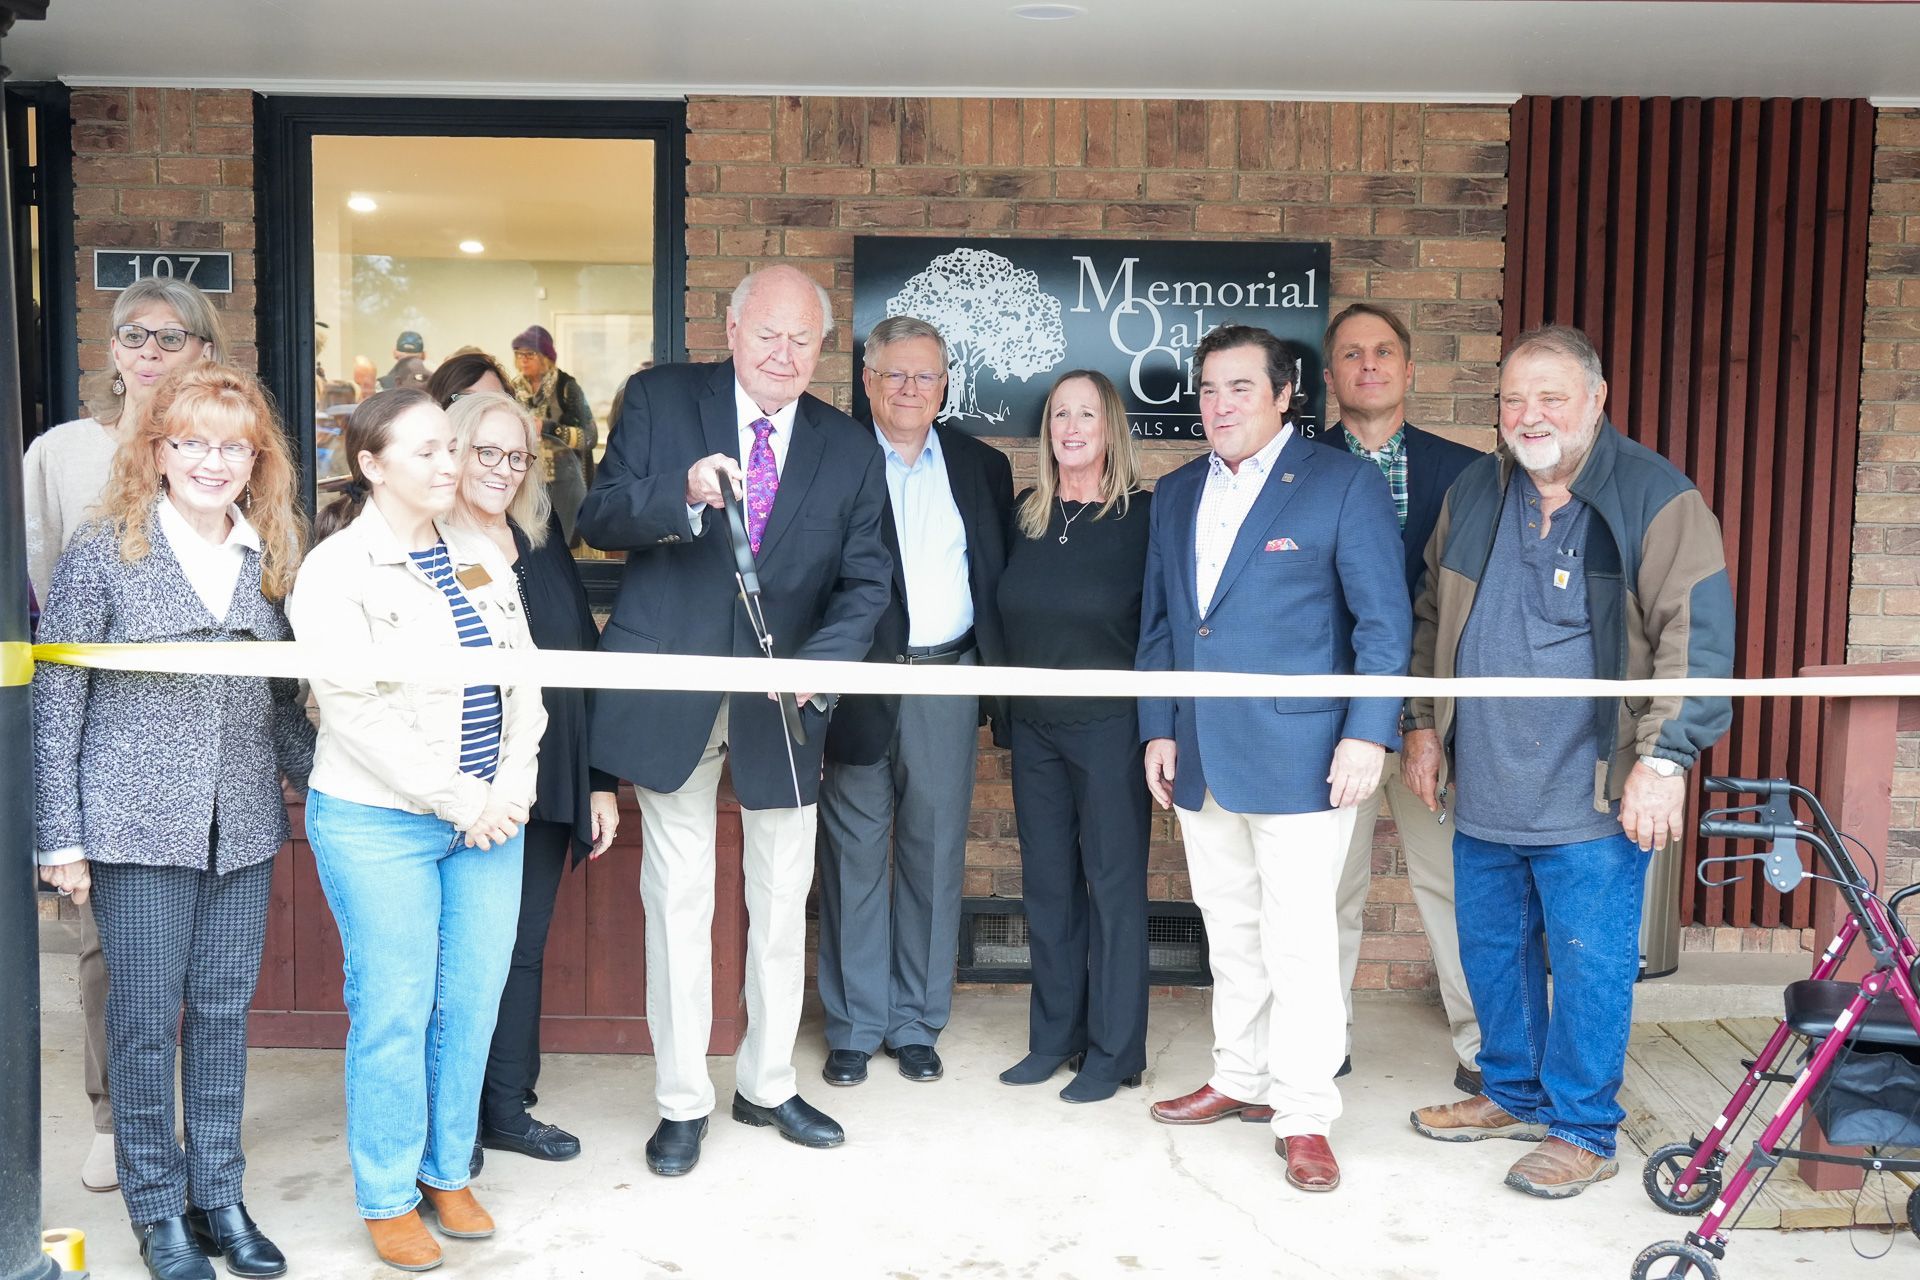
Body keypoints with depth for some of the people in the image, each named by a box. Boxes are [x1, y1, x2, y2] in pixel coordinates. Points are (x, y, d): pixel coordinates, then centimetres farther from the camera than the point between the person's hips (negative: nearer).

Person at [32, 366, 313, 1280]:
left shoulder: (270, 561, 7)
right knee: (146, 1018, 6)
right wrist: (61, 837, -6)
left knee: (225, 1012, 11)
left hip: (244, 827, 3)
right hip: (140, 825, -3)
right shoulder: (103, 553, -4)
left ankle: (219, 1193, 24)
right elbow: (55, 701, -4)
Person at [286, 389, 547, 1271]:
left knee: (472, 1003, 9)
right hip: (380, 824, -5)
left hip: (489, 819, 5)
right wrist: (460, 800, -14)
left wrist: (513, 786, -4)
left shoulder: (481, 556, 10)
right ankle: (387, 1198, 19)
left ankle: (448, 1172, 27)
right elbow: (359, 711, -15)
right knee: (395, 1012, 2)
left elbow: (523, 678, 9)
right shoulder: (336, 571, -9)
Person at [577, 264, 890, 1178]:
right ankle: (682, 1102, 23)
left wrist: (817, 664, -19)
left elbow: (864, 581, 0)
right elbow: (599, 520, -8)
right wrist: (683, 494, -28)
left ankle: (767, 1085, 32)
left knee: (782, 903, 12)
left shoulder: (850, 450, 3)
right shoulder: (660, 400, -2)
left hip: (782, 700, 2)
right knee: (678, 902, 8)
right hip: (672, 690, -2)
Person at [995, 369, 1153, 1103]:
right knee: (1046, 884, 11)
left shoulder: (1144, 515, -7)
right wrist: (1003, 709, 8)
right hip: (1035, 727, 5)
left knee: (1113, 885, 2)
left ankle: (1113, 1050, 13)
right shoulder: (1026, 514, 7)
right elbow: (1008, 616, 13)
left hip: (1111, 726, -5)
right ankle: (1054, 1036, 24)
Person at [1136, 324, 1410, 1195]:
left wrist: (1367, 732, -13)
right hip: (1202, 761, 6)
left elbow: (1384, 620, -6)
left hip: (1297, 757, -5)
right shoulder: (1176, 495, 14)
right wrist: (1158, 729, 12)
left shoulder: (1343, 484, -4)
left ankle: (1304, 1115, 11)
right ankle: (1241, 1079, 30)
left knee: (1297, 941, -2)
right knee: (1230, 935, 15)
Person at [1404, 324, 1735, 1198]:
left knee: (1589, 967, 3)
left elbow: (1696, 637, -14)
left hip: (1591, 798, -6)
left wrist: (1663, 759, -19)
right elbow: (1433, 618, 17)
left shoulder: (1657, 499, -9)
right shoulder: (1474, 494, 8)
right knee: (1491, 951, 17)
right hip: (1483, 790, 6)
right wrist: (1424, 724, 14)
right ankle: (1514, 1095, 37)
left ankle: (1582, 1131, 21)